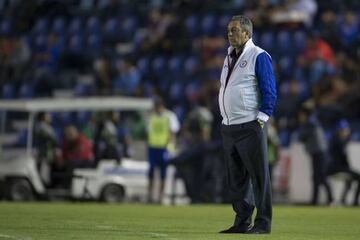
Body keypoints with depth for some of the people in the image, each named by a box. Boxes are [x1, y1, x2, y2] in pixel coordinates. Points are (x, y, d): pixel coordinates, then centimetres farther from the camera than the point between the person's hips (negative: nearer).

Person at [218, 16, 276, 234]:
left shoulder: (259, 56, -7)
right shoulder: (230, 56, 17)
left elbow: (270, 91, -10)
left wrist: (261, 119, -15)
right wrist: (226, 121, 17)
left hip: (250, 127, -8)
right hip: (228, 127, 8)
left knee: (258, 175, -4)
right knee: (236, 178, 10)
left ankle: (263, 223, -1)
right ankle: (242, 222, 16)